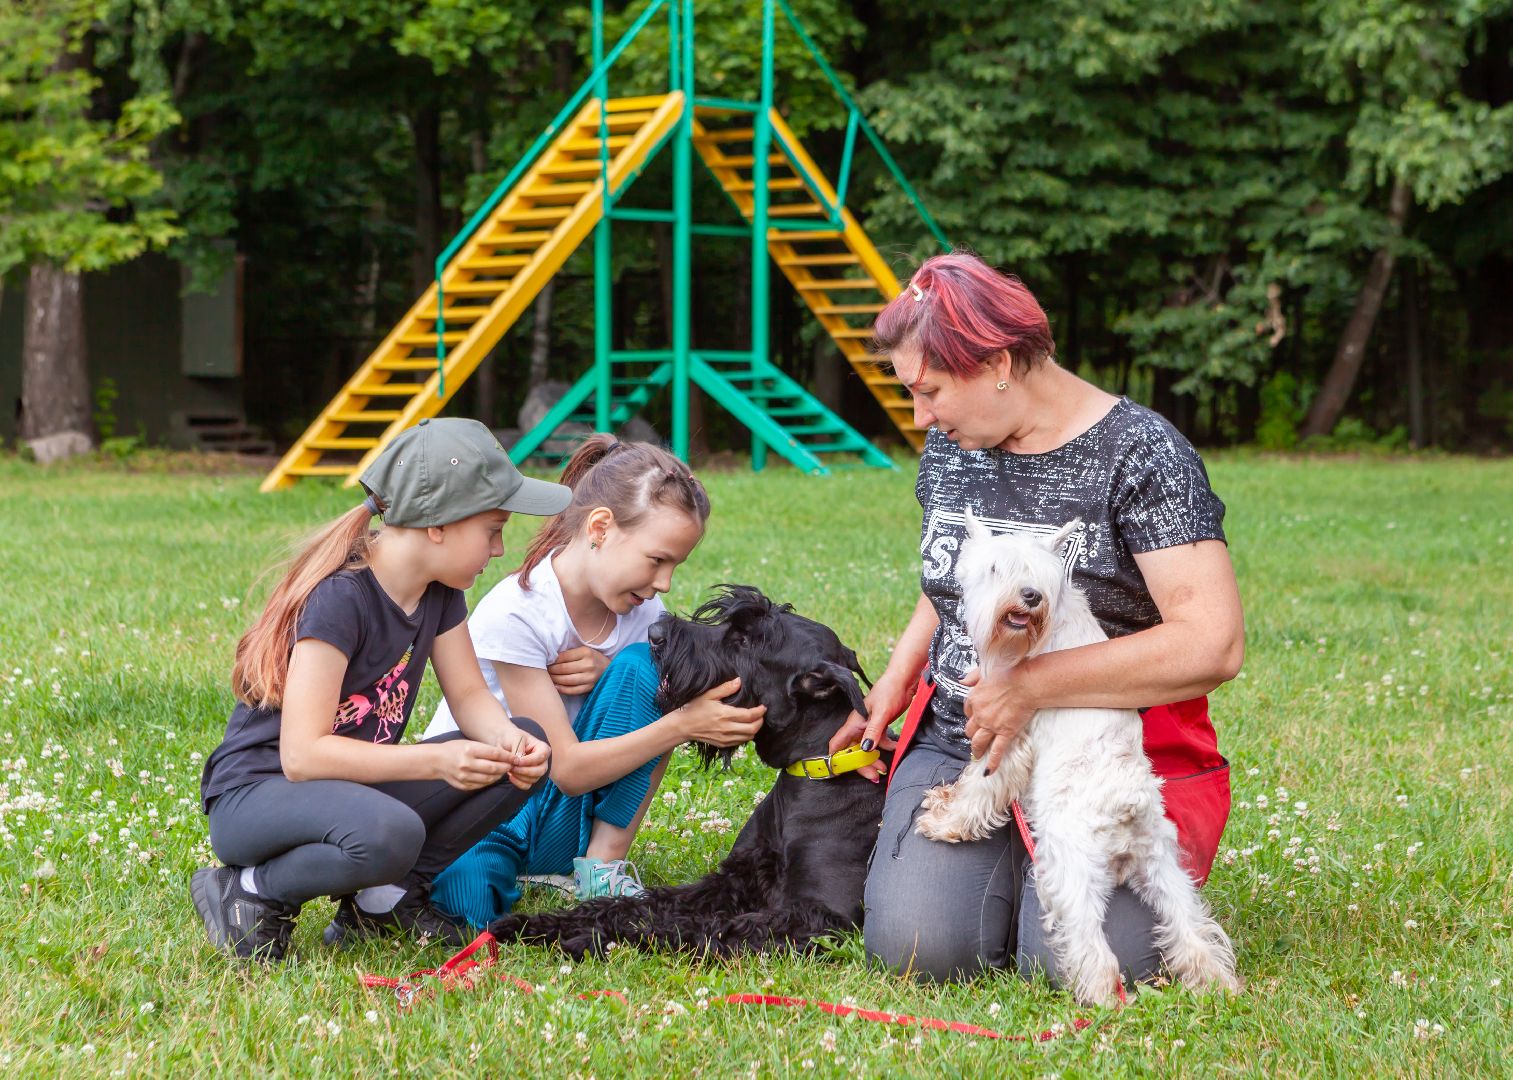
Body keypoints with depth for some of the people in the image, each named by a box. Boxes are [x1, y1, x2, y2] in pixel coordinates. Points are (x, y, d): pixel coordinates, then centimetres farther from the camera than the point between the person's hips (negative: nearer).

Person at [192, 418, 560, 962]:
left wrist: (510, 741, -18)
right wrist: (435, 761, -35)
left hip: (356, 784, 8)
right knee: (389, 835, -41)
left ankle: (384, 895, -1)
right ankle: (250, 891, -11)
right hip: (255, 795, -8)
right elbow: (302, 754, -29)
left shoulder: (439, 591, 1)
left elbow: (470, 696, 6)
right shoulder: (340, 598, -25)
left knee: (528, 746, -9)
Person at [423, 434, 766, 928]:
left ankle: (603, 865, -13)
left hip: (562, 814, 7)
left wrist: (607, 674, -21)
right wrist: (682, 724, -33)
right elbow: (567, 768, -23)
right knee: (467, 895, -42)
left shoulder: (640, 609, -3)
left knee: (642, 666, -18)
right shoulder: (516, 614, -23)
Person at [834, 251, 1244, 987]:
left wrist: (1031, 686, -22)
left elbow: (1213, 645, -22)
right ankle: (1010, 863, 12)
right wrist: (895, 682, 8)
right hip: (955, 745, 5)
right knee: (916, 946, -21)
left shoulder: (1140, 456, -13)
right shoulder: (950, 446, 9)